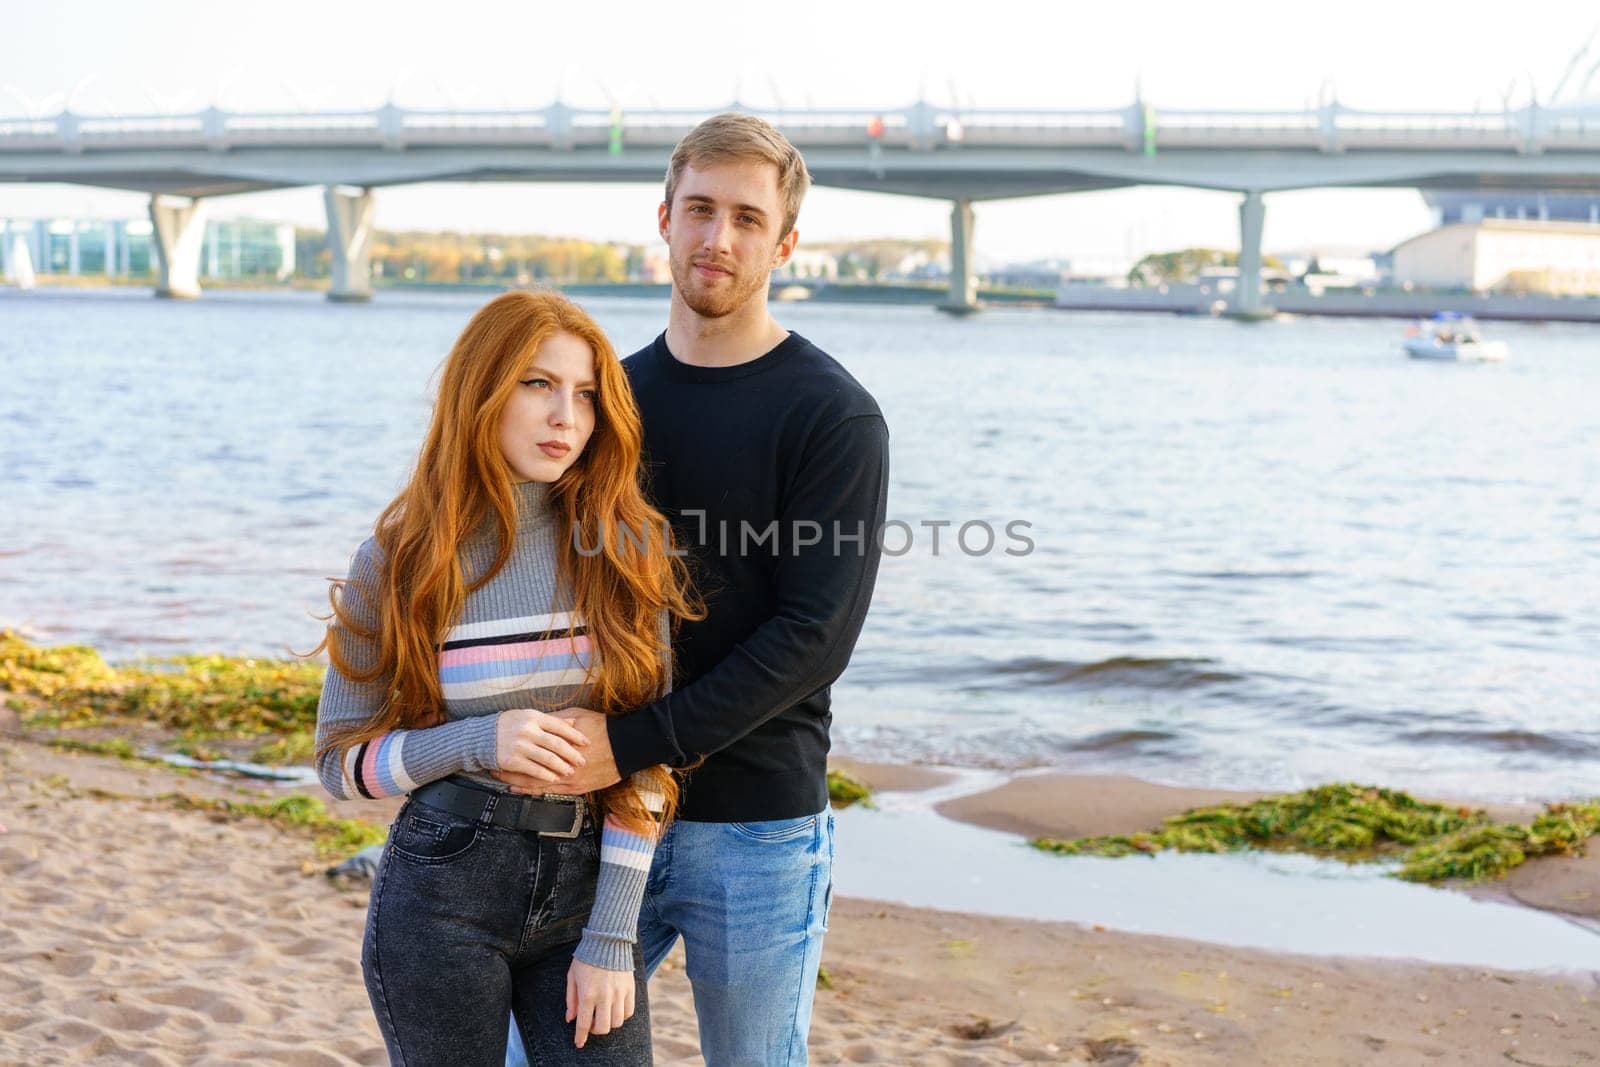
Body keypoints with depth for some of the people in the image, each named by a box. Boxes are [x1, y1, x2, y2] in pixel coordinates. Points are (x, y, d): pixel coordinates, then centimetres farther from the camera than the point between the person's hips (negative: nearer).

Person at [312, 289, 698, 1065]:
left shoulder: (620, 547, -3)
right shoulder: (402, 562, -5)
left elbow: (647, 753, -3)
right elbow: (340, 761, 0)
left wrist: (612, 937, -7)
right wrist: (474, 744, -17)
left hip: (588, 883, 1)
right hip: (444, 892, -1)